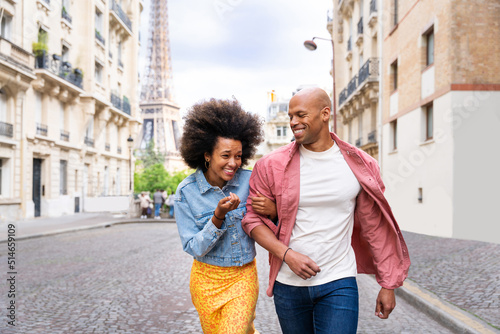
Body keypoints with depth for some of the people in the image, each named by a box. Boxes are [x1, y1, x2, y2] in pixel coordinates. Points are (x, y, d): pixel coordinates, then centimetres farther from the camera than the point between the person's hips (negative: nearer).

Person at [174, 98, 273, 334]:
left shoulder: (249, 181, -11)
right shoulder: (186, 192, -13)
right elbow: (193, 248, -13)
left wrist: (273, 209, -24)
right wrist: (218, 217, -28)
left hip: (243, 277, 0)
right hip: (207, 278, 1)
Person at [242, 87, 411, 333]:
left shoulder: (359, 166, -3)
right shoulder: (272, 165, -5)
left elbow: (376, 228, 3)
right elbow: (252, 219, -1)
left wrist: (387, 284, 5)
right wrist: (287, 254, -15)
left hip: (338, 285, -1)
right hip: (288, 284, 1)